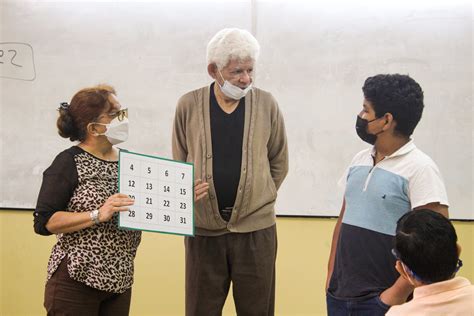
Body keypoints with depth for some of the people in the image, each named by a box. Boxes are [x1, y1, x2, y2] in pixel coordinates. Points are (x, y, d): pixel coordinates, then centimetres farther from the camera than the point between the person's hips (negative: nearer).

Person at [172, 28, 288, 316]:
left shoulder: (266, 104, -2)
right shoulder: (189, 105, -1)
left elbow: (279, 162, 8)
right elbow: (179, 164, 9)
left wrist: (259, 200, 6)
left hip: (256, 229, 0)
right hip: (204, 229, 0)